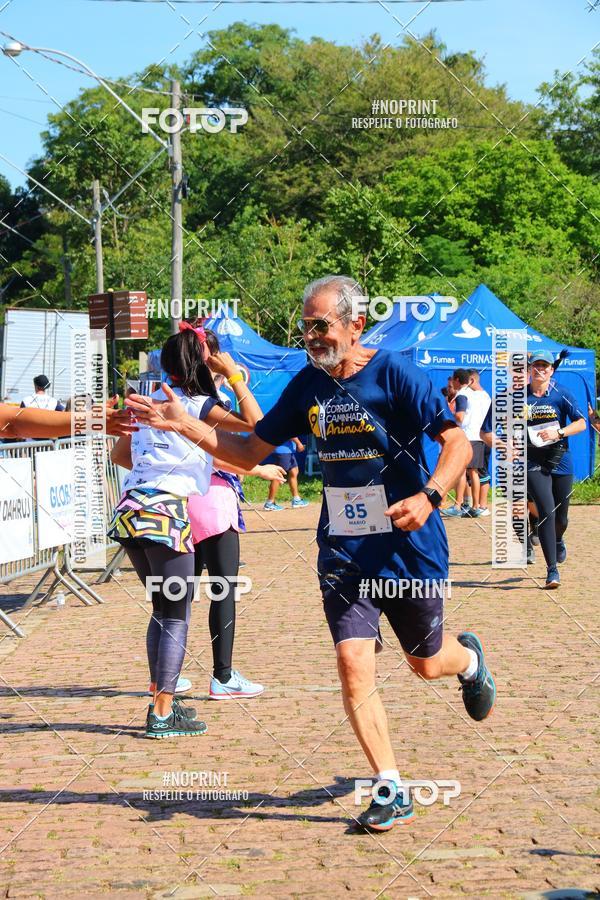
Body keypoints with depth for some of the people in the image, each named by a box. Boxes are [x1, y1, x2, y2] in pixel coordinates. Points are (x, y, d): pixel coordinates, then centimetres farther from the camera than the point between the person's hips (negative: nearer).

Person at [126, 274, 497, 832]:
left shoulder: (396, 374, -13)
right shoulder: (307, 385, 2)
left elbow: (457, 443, -13)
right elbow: (251, 451, 9)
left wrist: (429, 497, -30)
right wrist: (185, 426, -3)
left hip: (408, 548, -4)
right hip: (342, 552, 4)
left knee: (426, 664, 12)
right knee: (353, 665, -9)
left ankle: (468, 658, 51)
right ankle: (392, 793, 3)